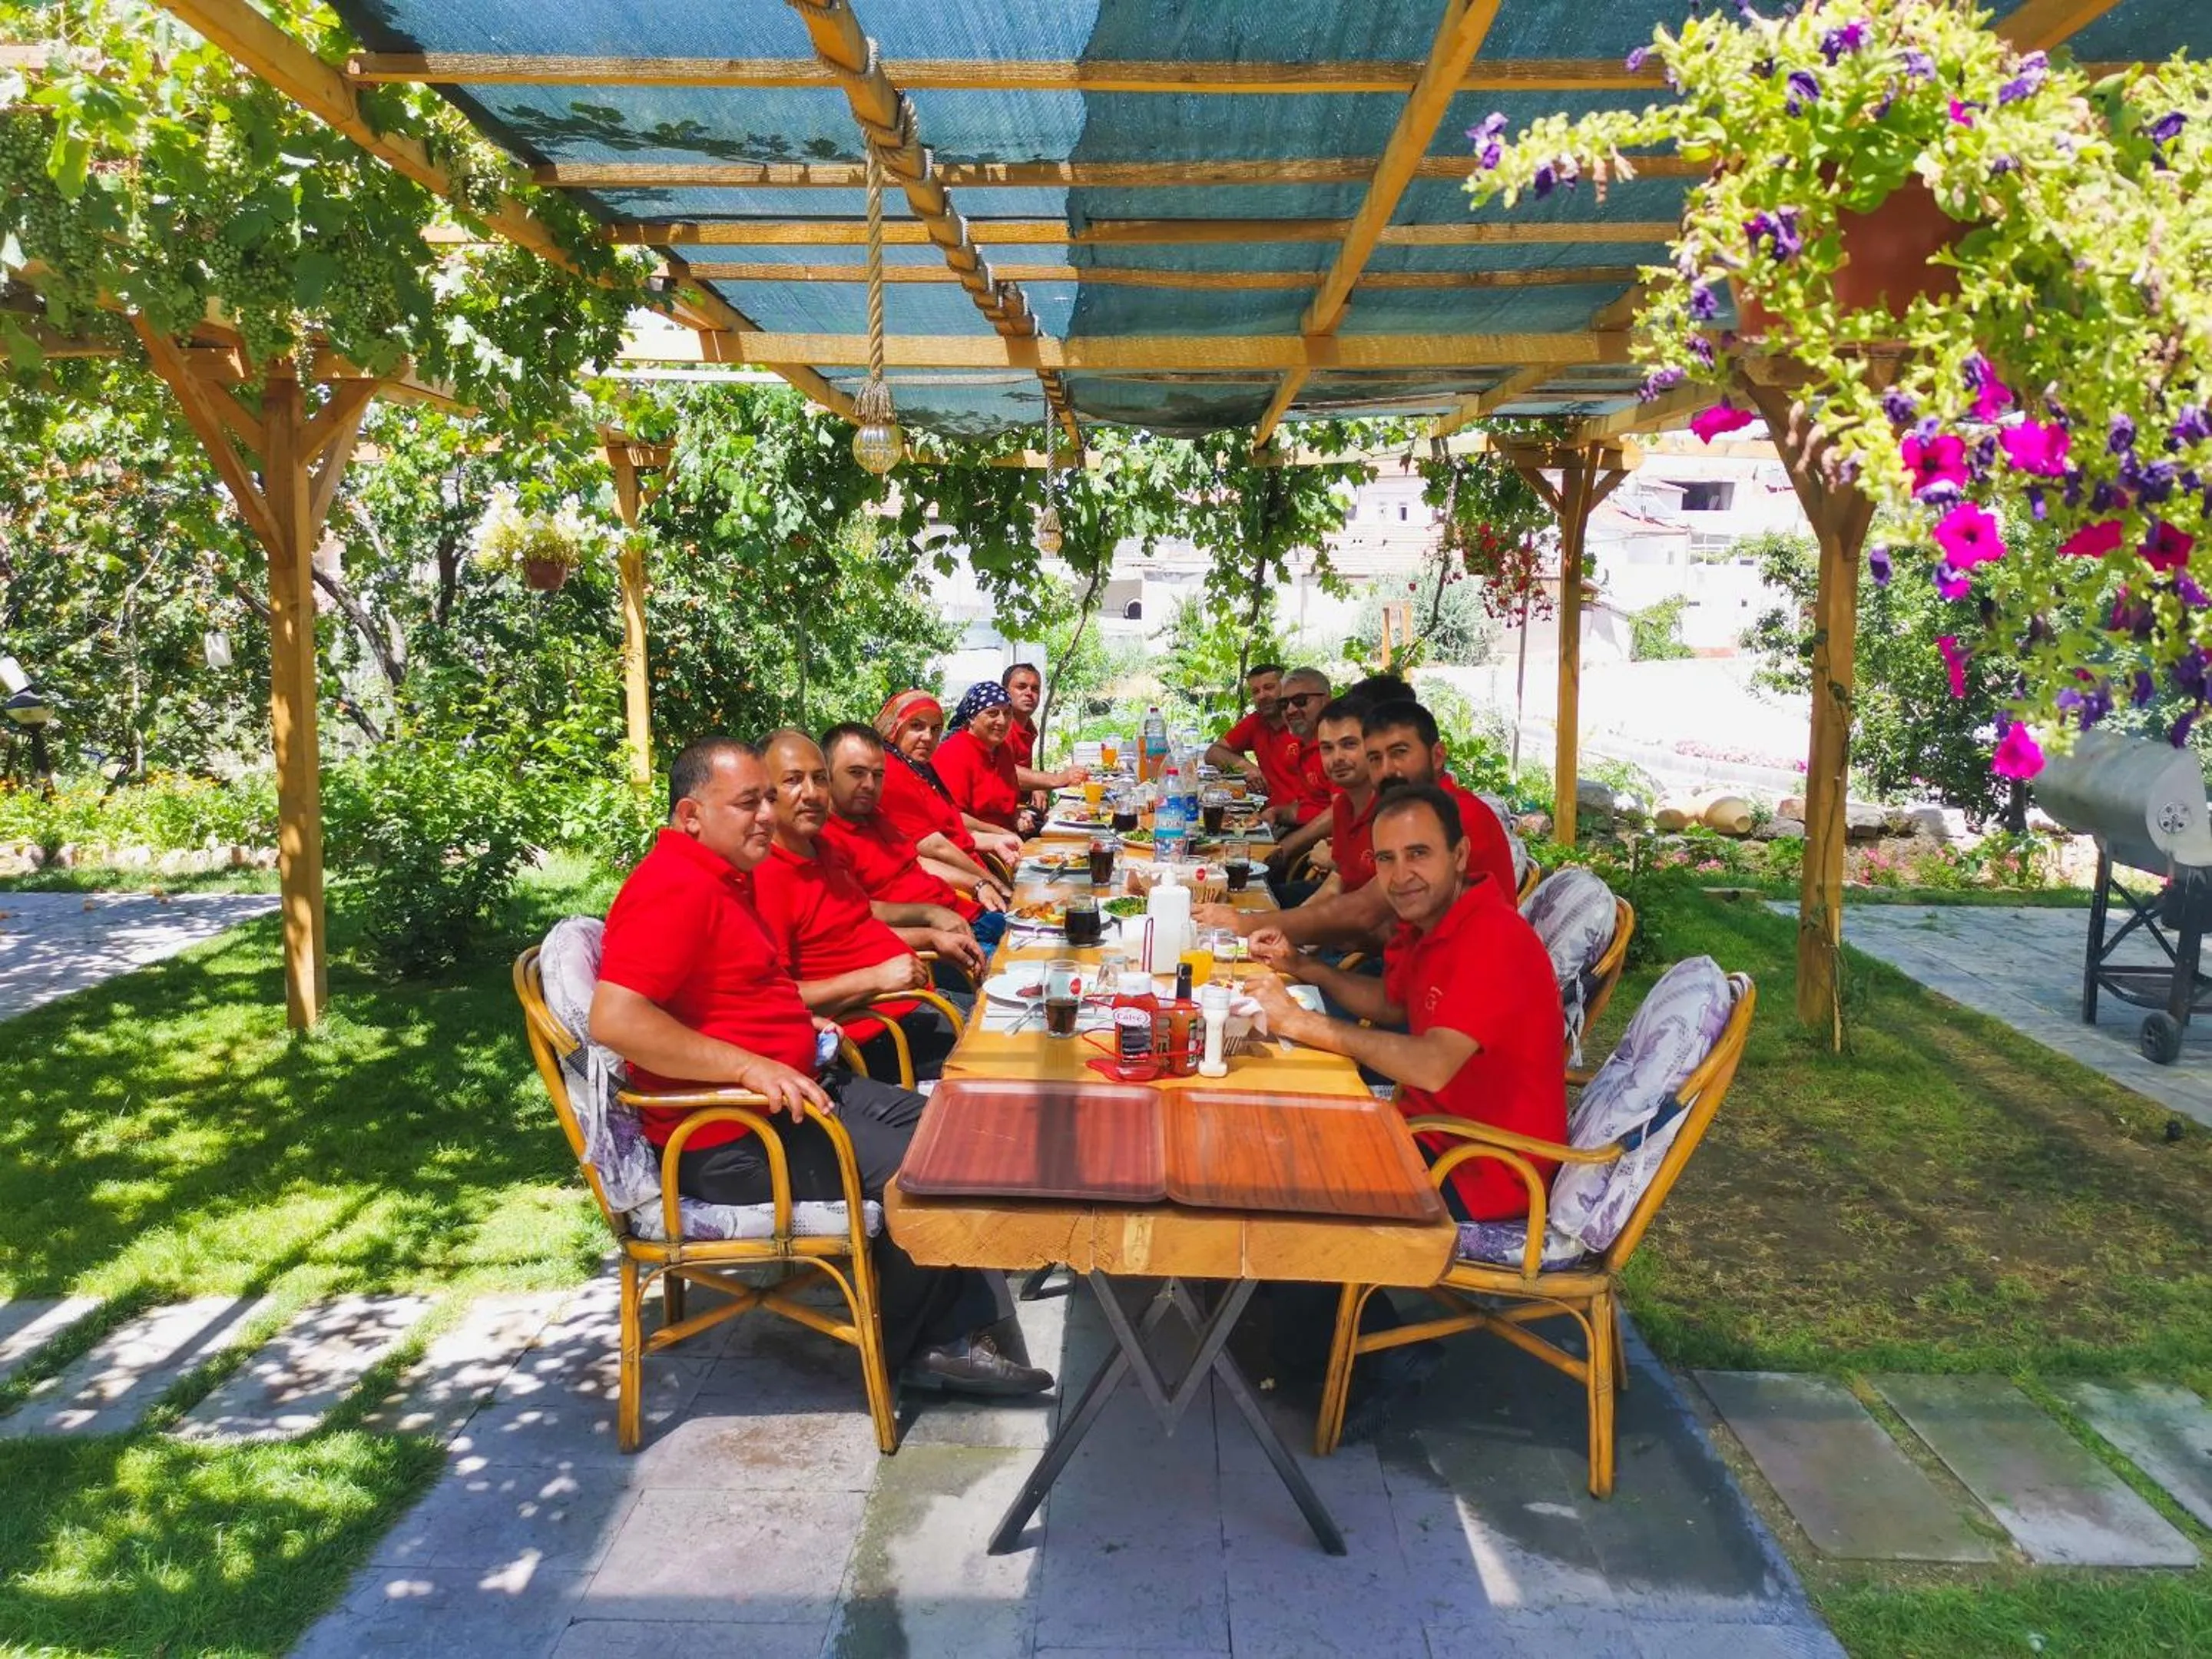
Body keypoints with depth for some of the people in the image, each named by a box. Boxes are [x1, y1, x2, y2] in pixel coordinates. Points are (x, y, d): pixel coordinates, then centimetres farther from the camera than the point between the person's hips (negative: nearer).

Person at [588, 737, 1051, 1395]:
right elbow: (615, 1020, -32)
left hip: (794, 1086, 11)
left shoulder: (723, 877, 13)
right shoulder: (674, 889, -21)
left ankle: (954, 1338, 13)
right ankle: (911, 1350, 11)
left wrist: (796, 1024, 16)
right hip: (728, 1140, -11)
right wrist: (750, 1066, -31)